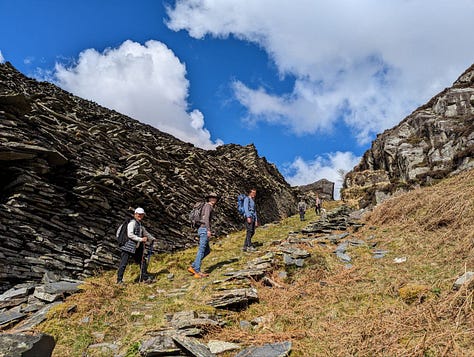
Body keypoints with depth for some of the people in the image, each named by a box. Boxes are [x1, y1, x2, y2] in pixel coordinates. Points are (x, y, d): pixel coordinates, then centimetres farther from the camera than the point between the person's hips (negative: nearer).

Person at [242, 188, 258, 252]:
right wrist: (248, 217, -23)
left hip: (253, 217, 8)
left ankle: (245, 247, 4)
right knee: (250, 231, -17)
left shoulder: (253, 201, 28)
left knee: (252, 232, 2)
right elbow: (246, 208, -11)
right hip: (248, 216, -8)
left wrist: (256, 220, 21)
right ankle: (249, 246, -23)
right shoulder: (247, 199, 2)